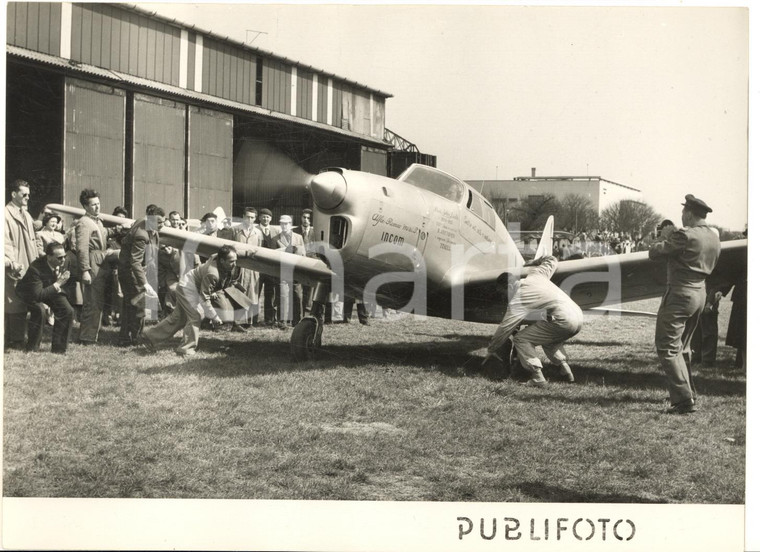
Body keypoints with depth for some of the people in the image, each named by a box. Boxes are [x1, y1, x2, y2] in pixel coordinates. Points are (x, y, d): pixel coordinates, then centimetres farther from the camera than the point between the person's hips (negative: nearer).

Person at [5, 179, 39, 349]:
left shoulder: (26, 214, 18)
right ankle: (14, 340, 0)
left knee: (23, 304, 10)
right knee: (14, 304, -5)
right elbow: (5, 242, -16)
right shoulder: (6, 214, -10)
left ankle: (19, 338, 16)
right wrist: (12, 263, -23)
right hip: (15, 268, -8)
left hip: (28, 266, 8)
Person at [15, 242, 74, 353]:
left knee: (68, 311, -14)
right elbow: (37, 295, -39)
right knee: (40, 310, -33)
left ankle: (58, 347, 0)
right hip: (31, 295, -6)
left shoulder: (62, 263, -18)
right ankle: (32, 348, -15)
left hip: (53, 289, 6)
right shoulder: (35, 268, -37)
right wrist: (58, 284, -40)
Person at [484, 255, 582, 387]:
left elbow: (504, 329, 0)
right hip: (578, 316, 9)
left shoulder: (517, 301, -3)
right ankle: (565, 369, 20)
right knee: (549, 338, 35)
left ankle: (537, 377, -7)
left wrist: (491, 350, 12)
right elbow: (552, 260, 35)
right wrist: (531, 264, 44)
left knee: (520, 339, 0)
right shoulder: (535, 274, 16)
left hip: (563, 321, -9)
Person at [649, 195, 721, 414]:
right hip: (700, 292, 9)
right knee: (682, 346, 23)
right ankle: (688, 391, 31)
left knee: (667, 348, -6)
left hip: (680, 294, -9)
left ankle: (684, 400, -12)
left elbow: (653, 253, -15)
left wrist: (667, 238, 6)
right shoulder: (714, 237, 9)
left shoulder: (685, 235, -18)